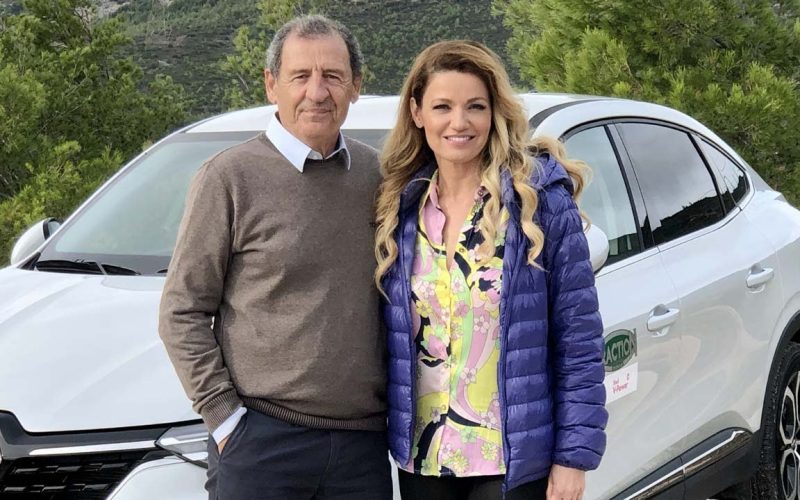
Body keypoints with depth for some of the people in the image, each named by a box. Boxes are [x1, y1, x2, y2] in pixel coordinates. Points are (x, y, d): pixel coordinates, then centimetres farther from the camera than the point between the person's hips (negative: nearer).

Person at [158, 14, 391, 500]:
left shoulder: (377, 174, 9)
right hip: (262, 441, -4)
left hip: (364, 441, 4)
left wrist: (397, 404, 9)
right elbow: (182, 314, -3)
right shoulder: (230, 177, -4)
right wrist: (224, 417, -9)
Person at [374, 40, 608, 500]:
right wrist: (390, 435, 5)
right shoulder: (401, 206, 4)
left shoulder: (541, 197, -7)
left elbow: (580, 337, -7)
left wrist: (574, 455, -11)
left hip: (515, 461, -3)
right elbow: (389, 336, 10)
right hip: (422, 457, 4)